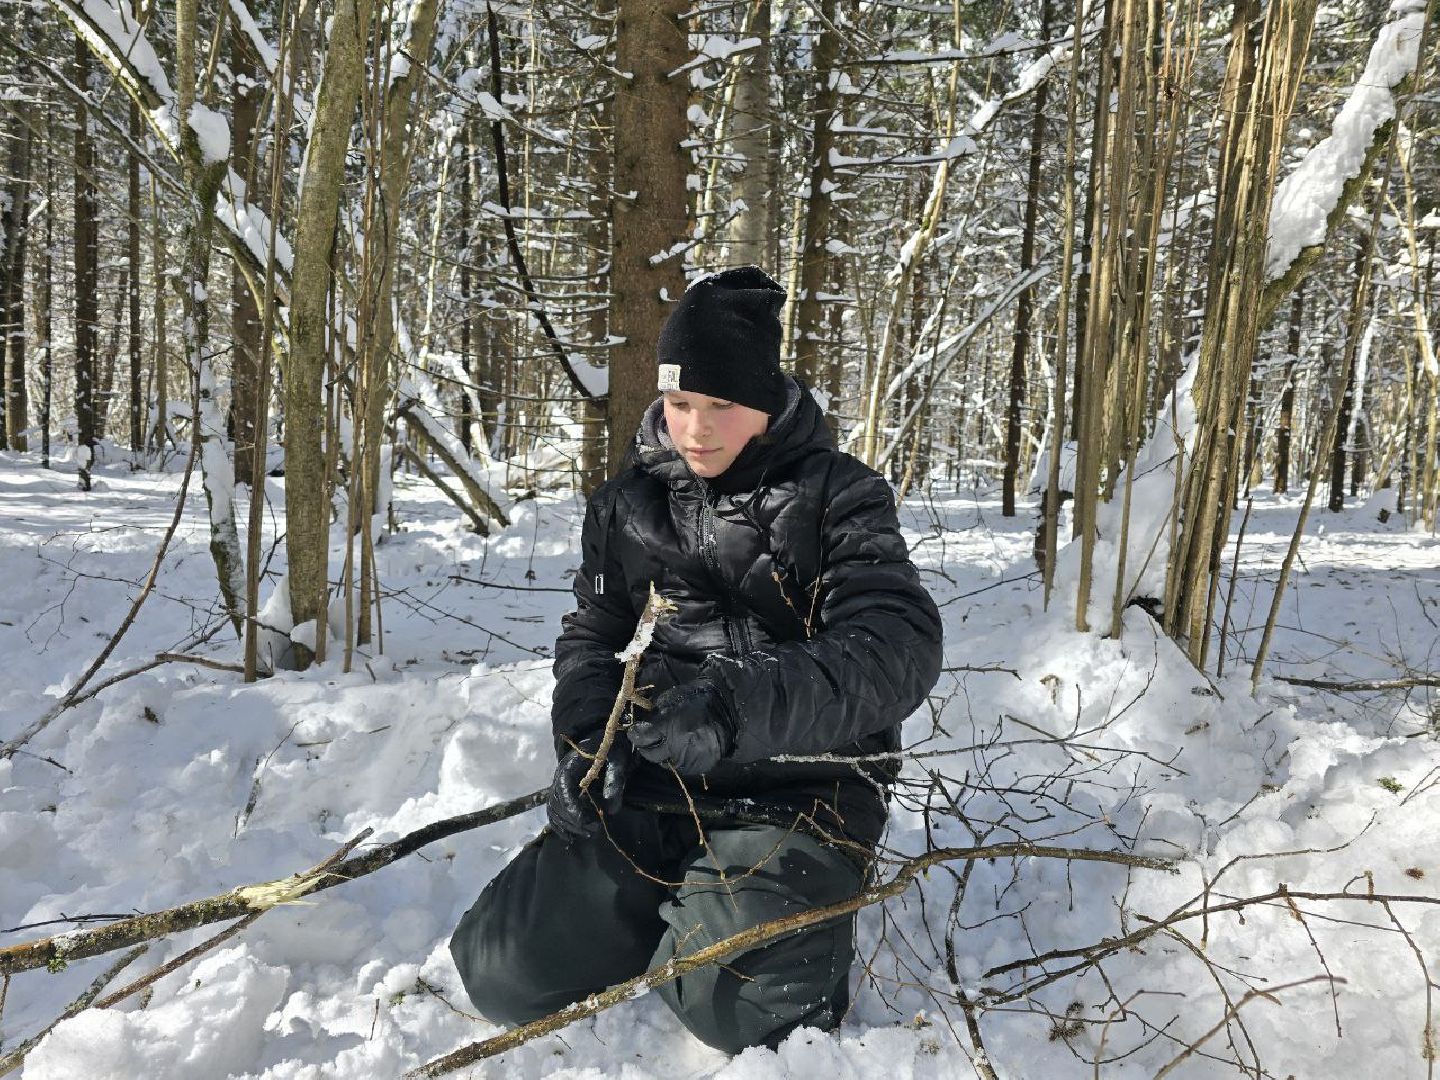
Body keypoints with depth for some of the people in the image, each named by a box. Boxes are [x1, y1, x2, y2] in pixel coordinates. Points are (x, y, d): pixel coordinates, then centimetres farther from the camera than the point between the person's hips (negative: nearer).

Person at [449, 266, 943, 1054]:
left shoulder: (838, 497, -7)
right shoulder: (629, 501, 8)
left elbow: (900, 649, -20)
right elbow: (591, 635, 16)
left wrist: (741, 710, -35)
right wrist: (589, 740, -5)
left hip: (794, 795, -4)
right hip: (649, 785, 4)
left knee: (739, 1003, -27)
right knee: (504, 972, -7)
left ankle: (799, 914, 8)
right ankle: (668, 909, 19)